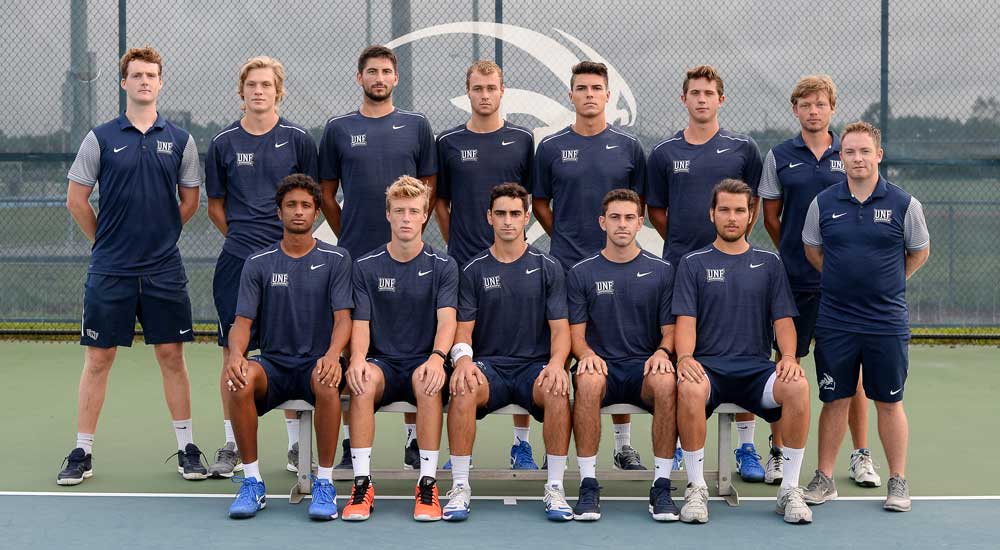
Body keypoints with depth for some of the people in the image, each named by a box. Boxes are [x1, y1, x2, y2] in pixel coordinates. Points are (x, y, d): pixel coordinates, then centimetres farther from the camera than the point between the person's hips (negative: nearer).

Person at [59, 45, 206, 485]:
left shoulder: (180, 140, 5)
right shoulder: (100, 138, 0)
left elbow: (190, 201, 13)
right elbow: (76, 201, 4)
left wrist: (161, 235, 11)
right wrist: (106, 239, 7)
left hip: (164, 270, 1)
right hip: (109, 270, -1)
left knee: (171, 356, 5)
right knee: (98, 358, 3)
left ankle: (187, 447, 14)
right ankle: (82, 452, 12)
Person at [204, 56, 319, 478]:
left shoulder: (298, 139, 3)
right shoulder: (223, 143, 6)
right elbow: (216, 206, 14)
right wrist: (242, 236, 4)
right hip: (237, 260, 1)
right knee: (233, 352, 2)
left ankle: (296, 444, 15)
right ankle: (231, 446, 11)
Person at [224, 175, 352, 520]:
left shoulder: (336, 259, 5)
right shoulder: (258, 263, 9)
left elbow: (343, 317, -4)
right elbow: (243, 322, 3)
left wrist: (332, 355, -26)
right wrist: (236, 354, -20)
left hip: (316, 363, -2)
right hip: (273, 364, 2)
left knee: (328, 382, -38)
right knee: (238, 379, -33)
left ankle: (325, 483, -23)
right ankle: (252, 482, -19)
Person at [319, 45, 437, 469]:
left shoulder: (416, 126, 7)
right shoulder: (337, 129, 7)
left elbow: (429, 188, 9)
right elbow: (327, 195, 11)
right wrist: (349, 236, 7)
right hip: (353, 258, 0)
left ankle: (413, 438, 11)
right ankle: (351, 439, 10)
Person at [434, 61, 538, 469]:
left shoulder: (522, 140, 5)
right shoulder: (449, 143, 5)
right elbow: (440, 203, 12)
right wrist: (457, 244, 8)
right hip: (462, 266, 0)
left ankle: (521, 443, 13)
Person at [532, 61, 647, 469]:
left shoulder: (628, 147, 5)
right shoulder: (551, 148, 4)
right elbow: (540, 204, 11)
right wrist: (565, 238, 4)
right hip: (564, 267, 0)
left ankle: (623, 444, 15)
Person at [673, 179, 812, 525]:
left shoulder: (769, 263, 15)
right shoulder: (693, 264, 11)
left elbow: (783, 319, 8)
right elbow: (686, 321, 2)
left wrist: (789, 356, -13)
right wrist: (685, 357, -19)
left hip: (757, 366, 1)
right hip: (708, 365, -1)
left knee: (798, 387, -31)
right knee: (689, 389, -37)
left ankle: (790, 490, -17)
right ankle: (696, 489, -21)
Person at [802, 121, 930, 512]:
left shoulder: (904, 204, -3)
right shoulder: (823, 203, 1)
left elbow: (919, 251, 11)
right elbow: (811, 248, 15)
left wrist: (890, 283, 8)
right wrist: (843, 281, 11)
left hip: (888, 323, -1)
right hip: (834, 322, 1)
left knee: (889, 403, 7)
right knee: (834, 401, 7)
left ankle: (898, 481, 18)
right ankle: (824, 479, 17)